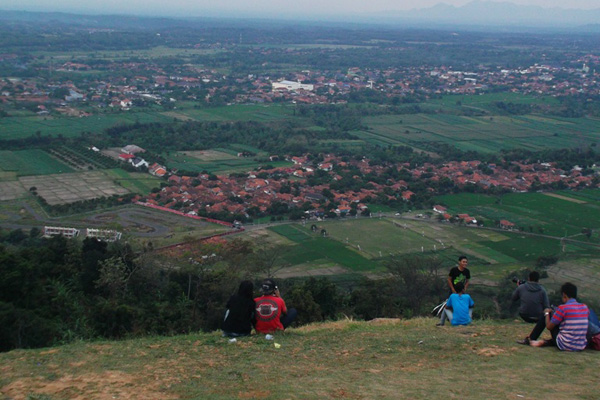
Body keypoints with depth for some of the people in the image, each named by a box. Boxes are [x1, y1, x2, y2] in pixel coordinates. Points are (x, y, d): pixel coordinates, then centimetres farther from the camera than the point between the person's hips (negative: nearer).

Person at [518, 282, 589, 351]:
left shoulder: (562, 308, -13)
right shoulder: (585, 308, 3)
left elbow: (549, 327, -4)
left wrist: (547, 313, 14)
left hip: (565, 346, -5)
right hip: (581, 347, 5)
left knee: (547, 316, 11)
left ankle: (530, 340, 23)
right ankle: (546, 342, 25)